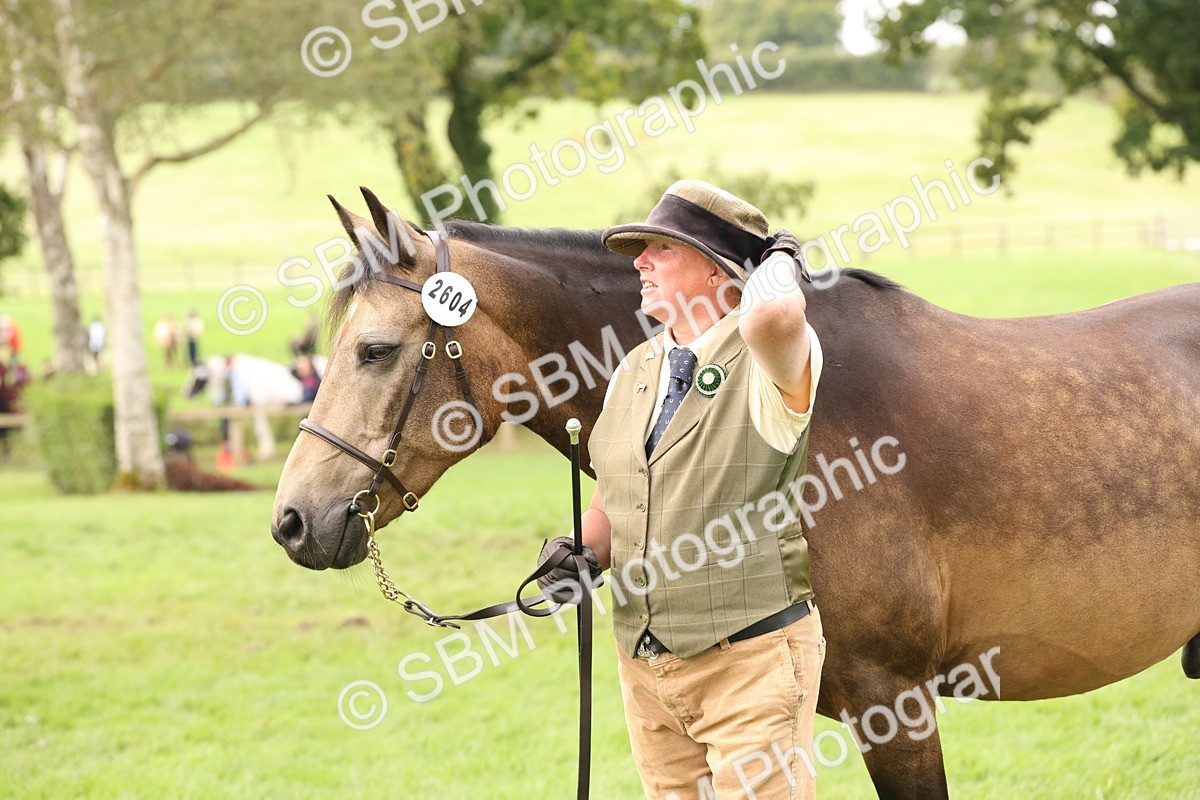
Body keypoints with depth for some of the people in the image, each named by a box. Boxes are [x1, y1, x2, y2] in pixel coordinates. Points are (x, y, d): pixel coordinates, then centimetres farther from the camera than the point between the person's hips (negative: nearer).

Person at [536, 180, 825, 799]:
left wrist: (778, 258, -18)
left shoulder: (767, 361, -14)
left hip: (750, 660, -7)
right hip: (643, 666, 7)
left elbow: (772, 316, -41)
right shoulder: (632, 371, 11)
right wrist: (585, 553, 2)